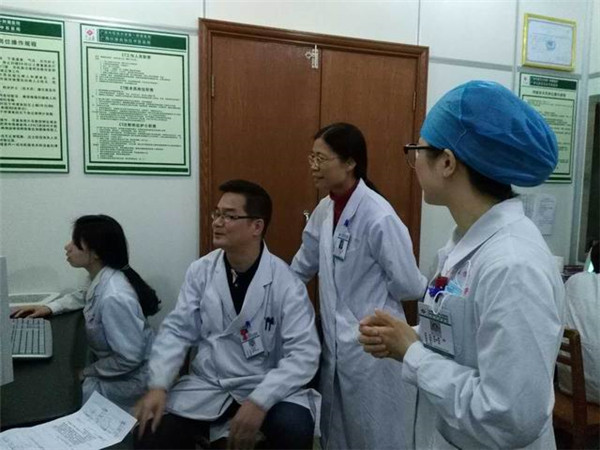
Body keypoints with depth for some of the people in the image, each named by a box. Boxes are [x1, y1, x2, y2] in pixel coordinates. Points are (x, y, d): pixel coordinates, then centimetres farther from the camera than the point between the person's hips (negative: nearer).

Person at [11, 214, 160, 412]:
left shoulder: (114, 297, -33)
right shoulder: (102, 278, -4)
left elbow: (129, 358, -28)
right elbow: (86, 297, 22)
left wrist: (87, 372, -13)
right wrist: (50, 307, 7)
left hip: (129, 378, -8)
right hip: (113, 368, 8)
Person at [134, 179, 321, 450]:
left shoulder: (285, 284, -14)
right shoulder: (200, 271, -2)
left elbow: (304, 352, -17)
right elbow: (176, 331, 0)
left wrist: (259, 401, -28)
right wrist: (157, 386, -14)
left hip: (264, 387, -2)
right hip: (206, 385, 3)